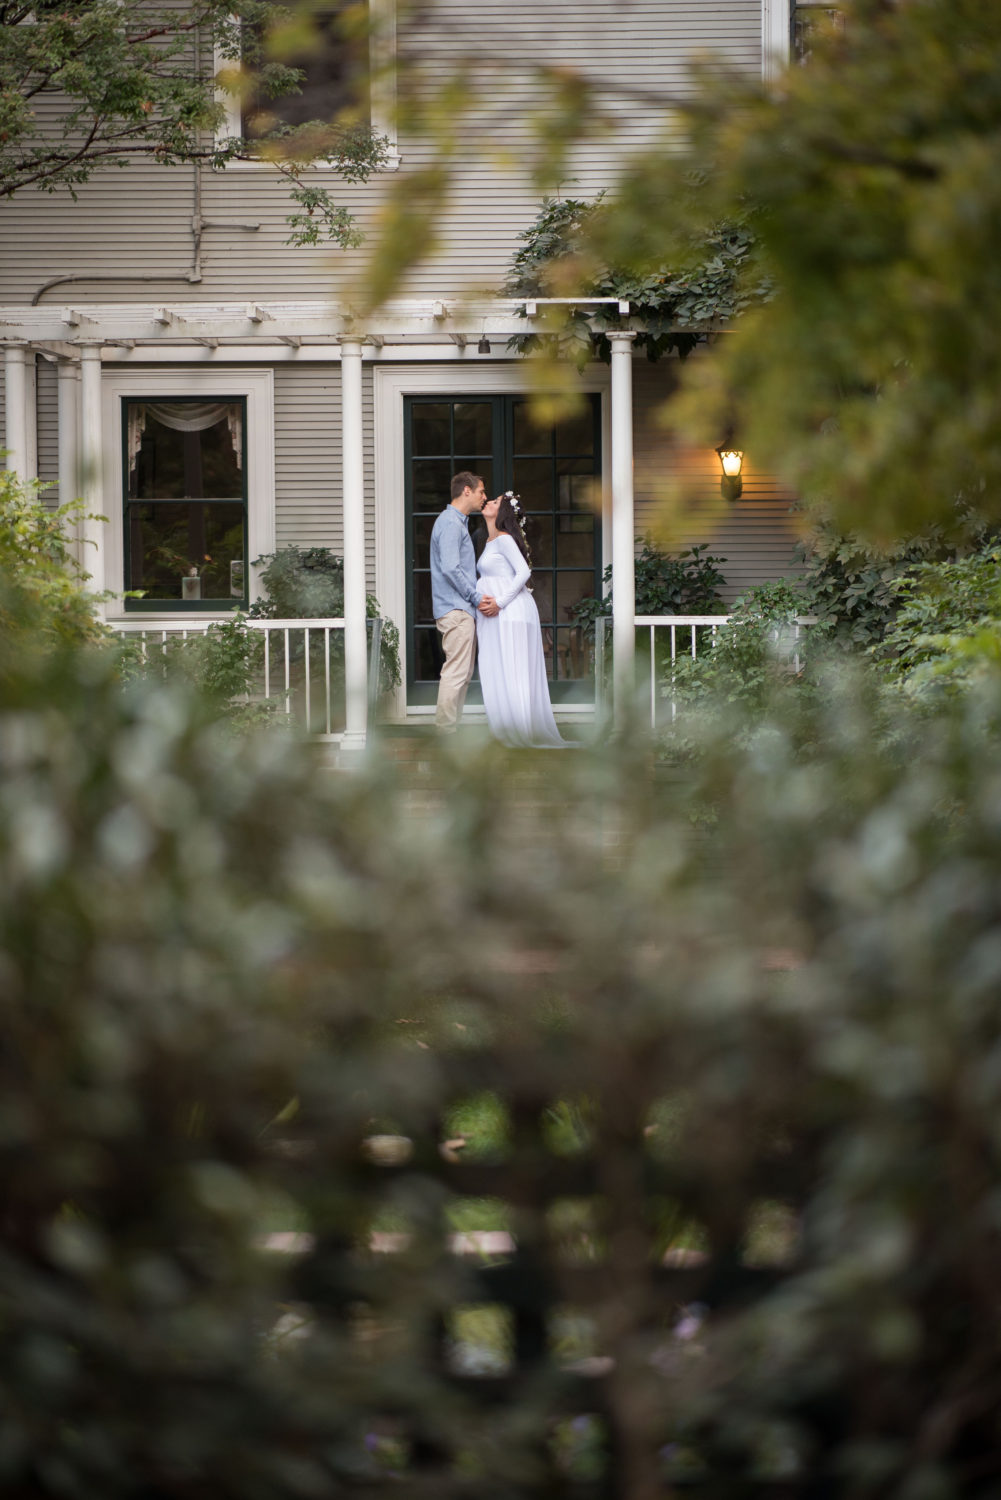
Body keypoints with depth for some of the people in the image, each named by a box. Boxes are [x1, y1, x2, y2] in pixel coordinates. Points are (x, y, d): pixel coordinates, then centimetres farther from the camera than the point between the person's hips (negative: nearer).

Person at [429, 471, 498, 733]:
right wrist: (477, 597, -14)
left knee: (462, 673, 11)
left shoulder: (459, 523, 22)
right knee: (456, 672, -11)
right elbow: (451, 569, -21)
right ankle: (446, 733, -12)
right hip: (455, 609, -11)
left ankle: (450, 729, 13)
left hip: (463, 609, 11)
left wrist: (480, 596, 8)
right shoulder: (450, 523, -12)